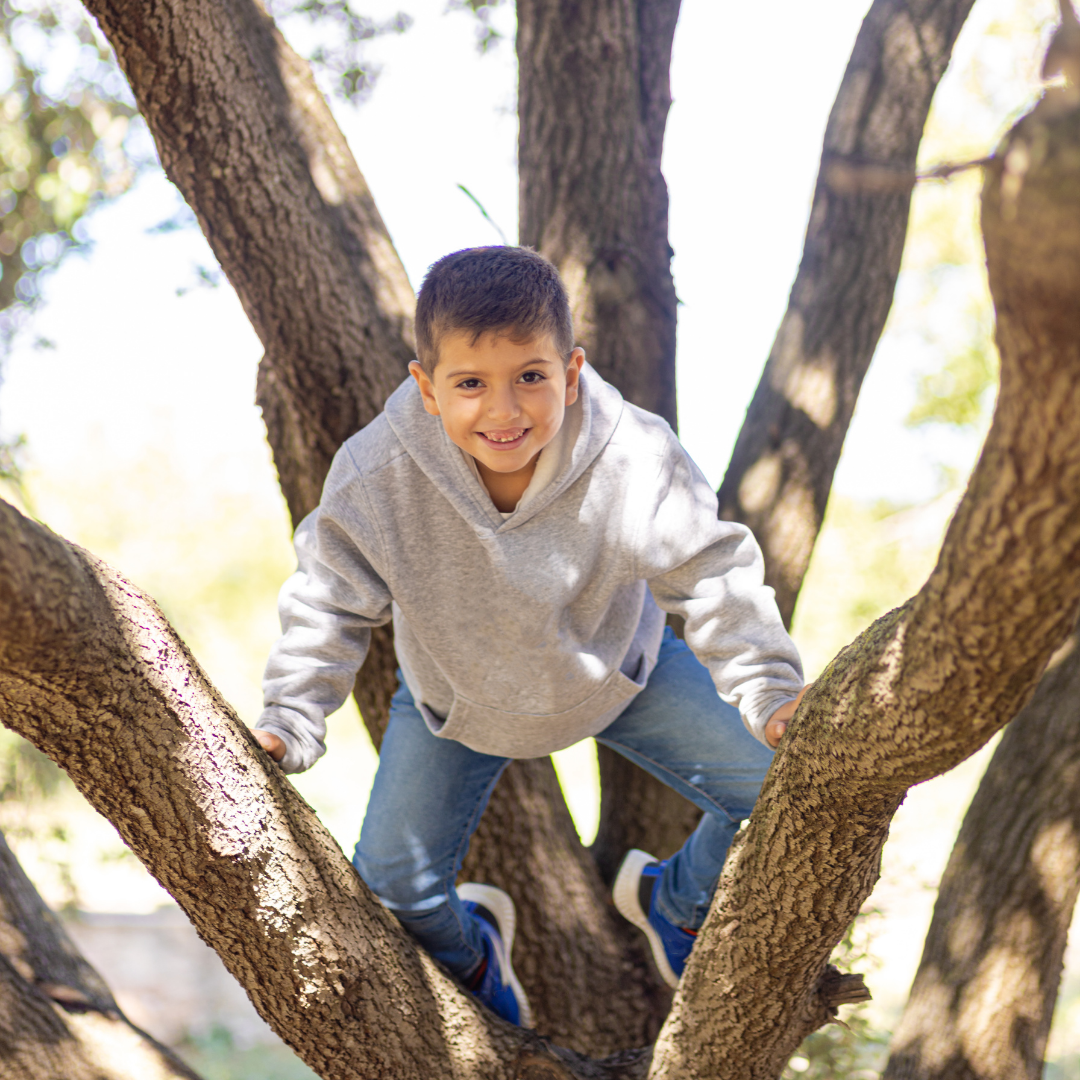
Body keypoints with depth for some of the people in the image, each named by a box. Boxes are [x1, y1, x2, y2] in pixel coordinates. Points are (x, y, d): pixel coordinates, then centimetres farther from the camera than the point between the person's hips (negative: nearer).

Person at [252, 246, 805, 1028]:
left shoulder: (635, 460, -35)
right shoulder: (377, 480, -33)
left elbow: (715, 581, -26)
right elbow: (331, 607, -17)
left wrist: (772, 695, -36)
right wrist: (290, 721, -25)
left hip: (617, 669, 0)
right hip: (458, 693, 0)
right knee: (392, 883, -3)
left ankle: (675, 898, 25)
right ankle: (470, 951, 37)